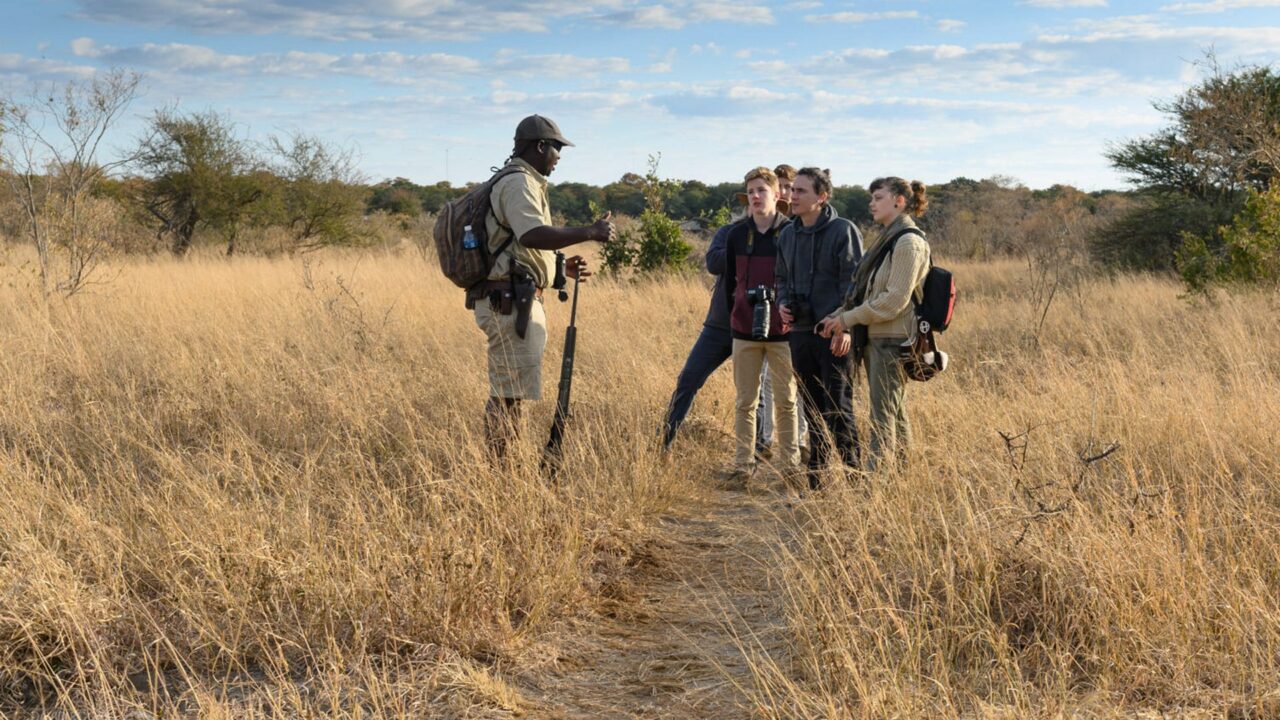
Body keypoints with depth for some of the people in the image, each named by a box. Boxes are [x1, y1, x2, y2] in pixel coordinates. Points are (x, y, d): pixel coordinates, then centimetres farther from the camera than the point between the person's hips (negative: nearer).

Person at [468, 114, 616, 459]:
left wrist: (562, 268, 20)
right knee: (508, 394, -8)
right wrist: (589, 232, -23)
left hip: (512, 302, 11)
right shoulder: (519, 183, -11)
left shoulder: (519, 183, 22)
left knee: (508, 393, 16)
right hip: (511, 303, -11)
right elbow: (532, 236, -29)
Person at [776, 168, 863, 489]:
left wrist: (845, 326, -19)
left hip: (834, 334, -6)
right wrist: (783, 302, 4)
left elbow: (854, 282, -12)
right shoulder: (788, 234, 12)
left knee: (838, 408, -5)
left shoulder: (843, 231, -8)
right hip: (800, 331, 6)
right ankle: (817, 474, 20)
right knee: (812, 408, 12)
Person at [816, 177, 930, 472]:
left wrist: (848, 318, -15)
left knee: (883, 414, -8)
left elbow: (895, 300, -19)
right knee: (894, 412, 14)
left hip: (892, 341, -9)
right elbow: (866, 290, 19)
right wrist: (839, 315, 4)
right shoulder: (888, 239, 17)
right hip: (876, 338, 9)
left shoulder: (908, 242, -13)